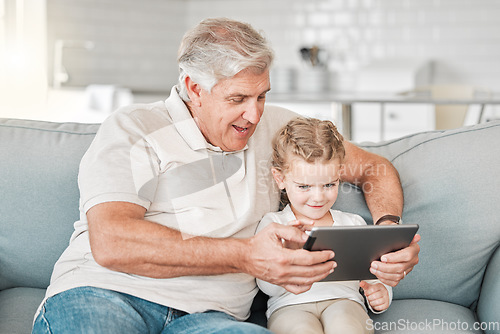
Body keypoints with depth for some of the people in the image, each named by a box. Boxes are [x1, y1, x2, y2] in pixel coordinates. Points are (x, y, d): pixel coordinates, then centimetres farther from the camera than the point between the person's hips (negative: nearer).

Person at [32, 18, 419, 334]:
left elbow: (373, 167, 26)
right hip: (104, 294, -3)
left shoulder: (274, 128, 17)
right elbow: (110, 242, -14)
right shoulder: (131, 130, 1)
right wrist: (244, 256, -19)